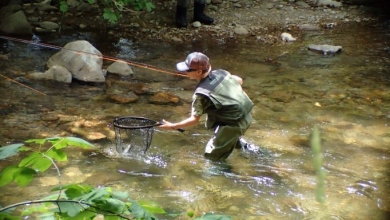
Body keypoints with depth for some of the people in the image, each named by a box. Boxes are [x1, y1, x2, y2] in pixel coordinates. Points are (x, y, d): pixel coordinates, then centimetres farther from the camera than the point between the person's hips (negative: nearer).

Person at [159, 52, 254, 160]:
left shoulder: (201, 93, -19)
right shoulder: (220, 73, -1)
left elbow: (194, 120, -16)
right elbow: (239, 81, 14)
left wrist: (173, 126, -8)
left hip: (234, 124, -7)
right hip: (246, 116, 7)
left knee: (211, 155, 6)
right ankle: (236, 140, 36)